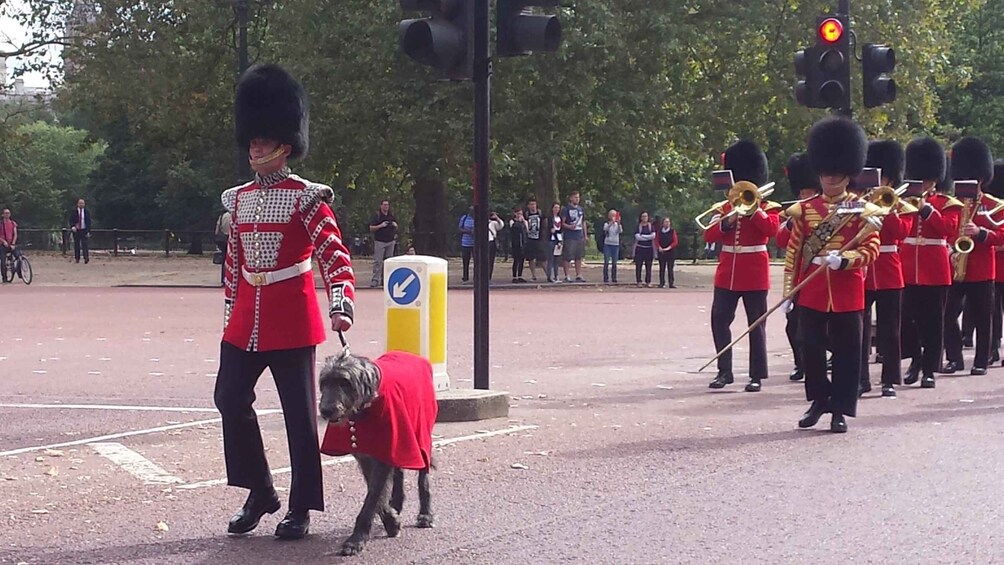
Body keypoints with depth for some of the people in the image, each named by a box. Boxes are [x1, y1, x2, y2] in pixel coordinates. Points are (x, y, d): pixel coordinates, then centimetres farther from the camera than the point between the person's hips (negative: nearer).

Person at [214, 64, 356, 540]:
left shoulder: (306, 197, -7)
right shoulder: (239, 198, 11)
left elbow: (334, 254, -15)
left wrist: (340, 303, -30)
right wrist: (230, 318, 17)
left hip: (291, 321, -6)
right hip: (245, 321, 6)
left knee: (299, 412, 1)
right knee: (230, 399, 4)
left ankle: (301, 508, 11)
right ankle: (260, 493, 20)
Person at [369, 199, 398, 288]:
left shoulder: (392, 215, 13)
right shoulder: (377, 215, -2)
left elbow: (396, 227, 23)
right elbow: (371, 228, -5)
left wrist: (395, 225, 0)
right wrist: (380, 226, -18)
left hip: (390, 241, 5)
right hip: (379, 241, -5)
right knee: (378, 262, -9)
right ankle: (375, 280, -10)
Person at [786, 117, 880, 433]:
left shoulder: (862, 211, 1)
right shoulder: (805, 210, 7)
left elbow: (871, 250, -5)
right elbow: (793, 251, 7)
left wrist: (842, 260, -22)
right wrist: (789, 290, 2)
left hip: (847, 290, -2)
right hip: (811, 289, 2)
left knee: (846, 351, 2)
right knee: (811, 347, 4)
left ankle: (841, 410, 10)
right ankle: (819, 400, 22)